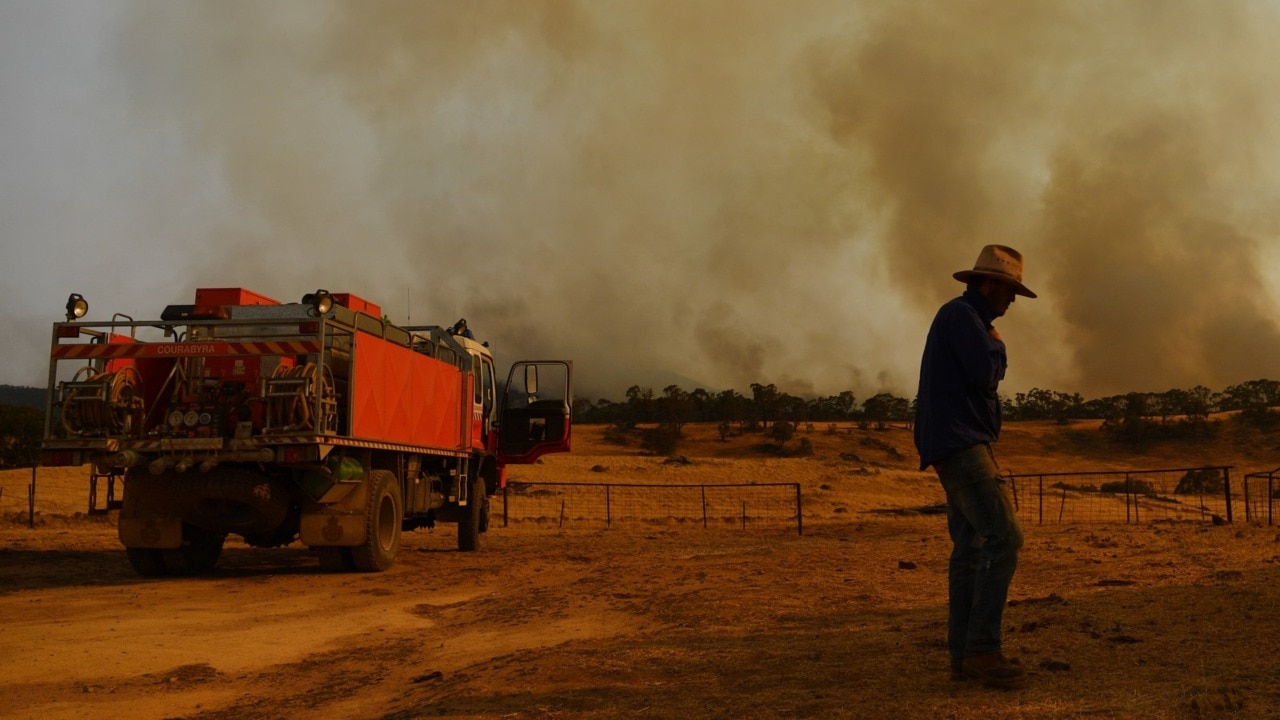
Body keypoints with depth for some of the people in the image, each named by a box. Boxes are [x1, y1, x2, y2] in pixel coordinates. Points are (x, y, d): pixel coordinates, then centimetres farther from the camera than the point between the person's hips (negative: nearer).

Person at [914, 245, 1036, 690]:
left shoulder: (965, 319, 24)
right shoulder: (961, 314, -8)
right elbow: (987, 374, -19)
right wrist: (997, 347, 0)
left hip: (960, 447, 11)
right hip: (961, 443, -11)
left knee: (970, 548, 7)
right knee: (1004, 538, -16)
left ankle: (963, 656, 7)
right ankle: (982, 650, -17)